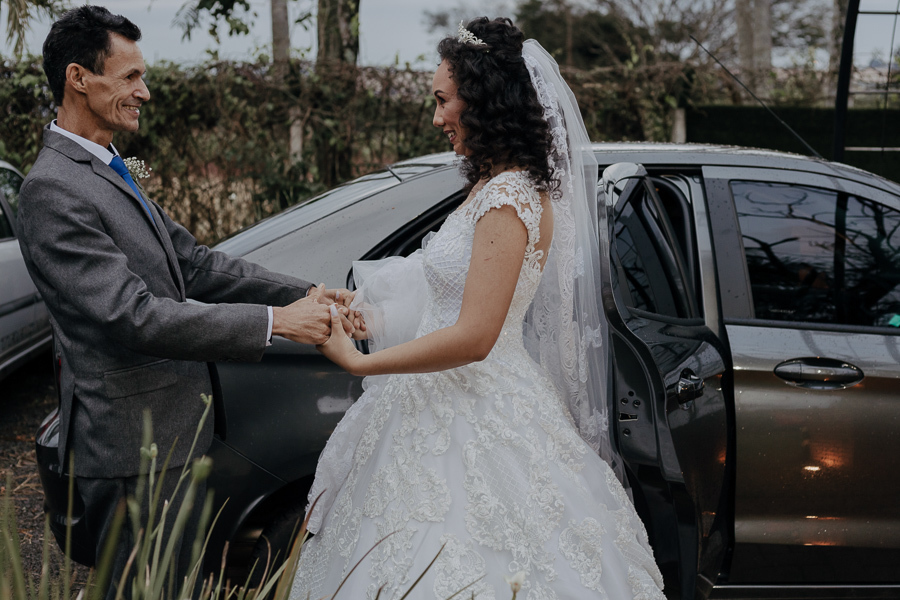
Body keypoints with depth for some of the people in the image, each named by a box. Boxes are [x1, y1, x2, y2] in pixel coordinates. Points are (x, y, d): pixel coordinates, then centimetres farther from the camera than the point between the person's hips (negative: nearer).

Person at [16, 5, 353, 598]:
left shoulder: (112, 172, 13)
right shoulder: (53, 189, -19)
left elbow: (194, 263, 10)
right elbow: (133, 315, -26)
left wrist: (305, 294, -1)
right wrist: (274, 322, -25)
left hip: (171, 432, 10)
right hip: (136, 445, -10)